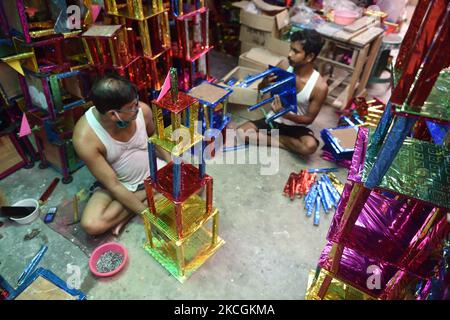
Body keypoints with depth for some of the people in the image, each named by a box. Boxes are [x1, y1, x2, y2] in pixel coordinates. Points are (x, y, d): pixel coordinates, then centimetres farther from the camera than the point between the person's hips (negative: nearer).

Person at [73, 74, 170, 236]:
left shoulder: (142, 110, -21)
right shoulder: (85, 138, -30)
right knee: (91, 224, -28)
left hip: (151, 171, 4)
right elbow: (113, 185, -23)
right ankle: (146, 197, -9)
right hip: (116, 184, -3)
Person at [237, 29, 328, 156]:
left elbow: (309, 119, -13)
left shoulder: (320, 86, -18)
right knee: (241, 132, -19)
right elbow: (261, 89, 4)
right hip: (273, 119, 2)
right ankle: (280, 142, -7)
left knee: (310, 146, -34)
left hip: (296, 125, -2)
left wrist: (285, 113, -30)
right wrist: (265, 82, -22)